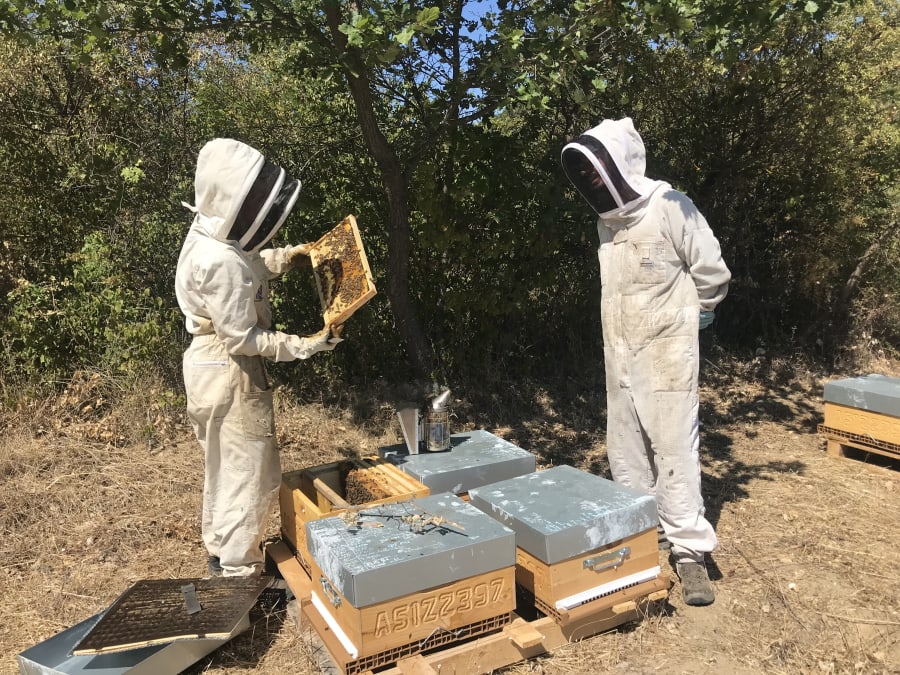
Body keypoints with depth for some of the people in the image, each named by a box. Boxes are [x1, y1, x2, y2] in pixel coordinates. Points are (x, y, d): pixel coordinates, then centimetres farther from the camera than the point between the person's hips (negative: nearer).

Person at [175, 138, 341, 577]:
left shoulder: (212, 233, 0)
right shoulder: (220, 262, -29)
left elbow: (248, 266, 21)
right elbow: (243, 339, -24)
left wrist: (283, 258, 8)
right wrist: (307, 345, -19)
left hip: (211, 365, 10)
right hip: (230, 373, -10)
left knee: (224, 466, 23)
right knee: (252, 474, 4)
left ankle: (220, 551, 40)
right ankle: (238, 570, 18)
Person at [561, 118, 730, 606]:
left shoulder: (670, 208, -13)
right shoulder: (606, 220, 10)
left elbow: (712, 272, -7)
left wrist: (685, 316, 6)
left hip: (666, 355, -7)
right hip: (619, 356, 7)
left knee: (674, 450, -4)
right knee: (625, 454, 12)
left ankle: (690, 552, 8)